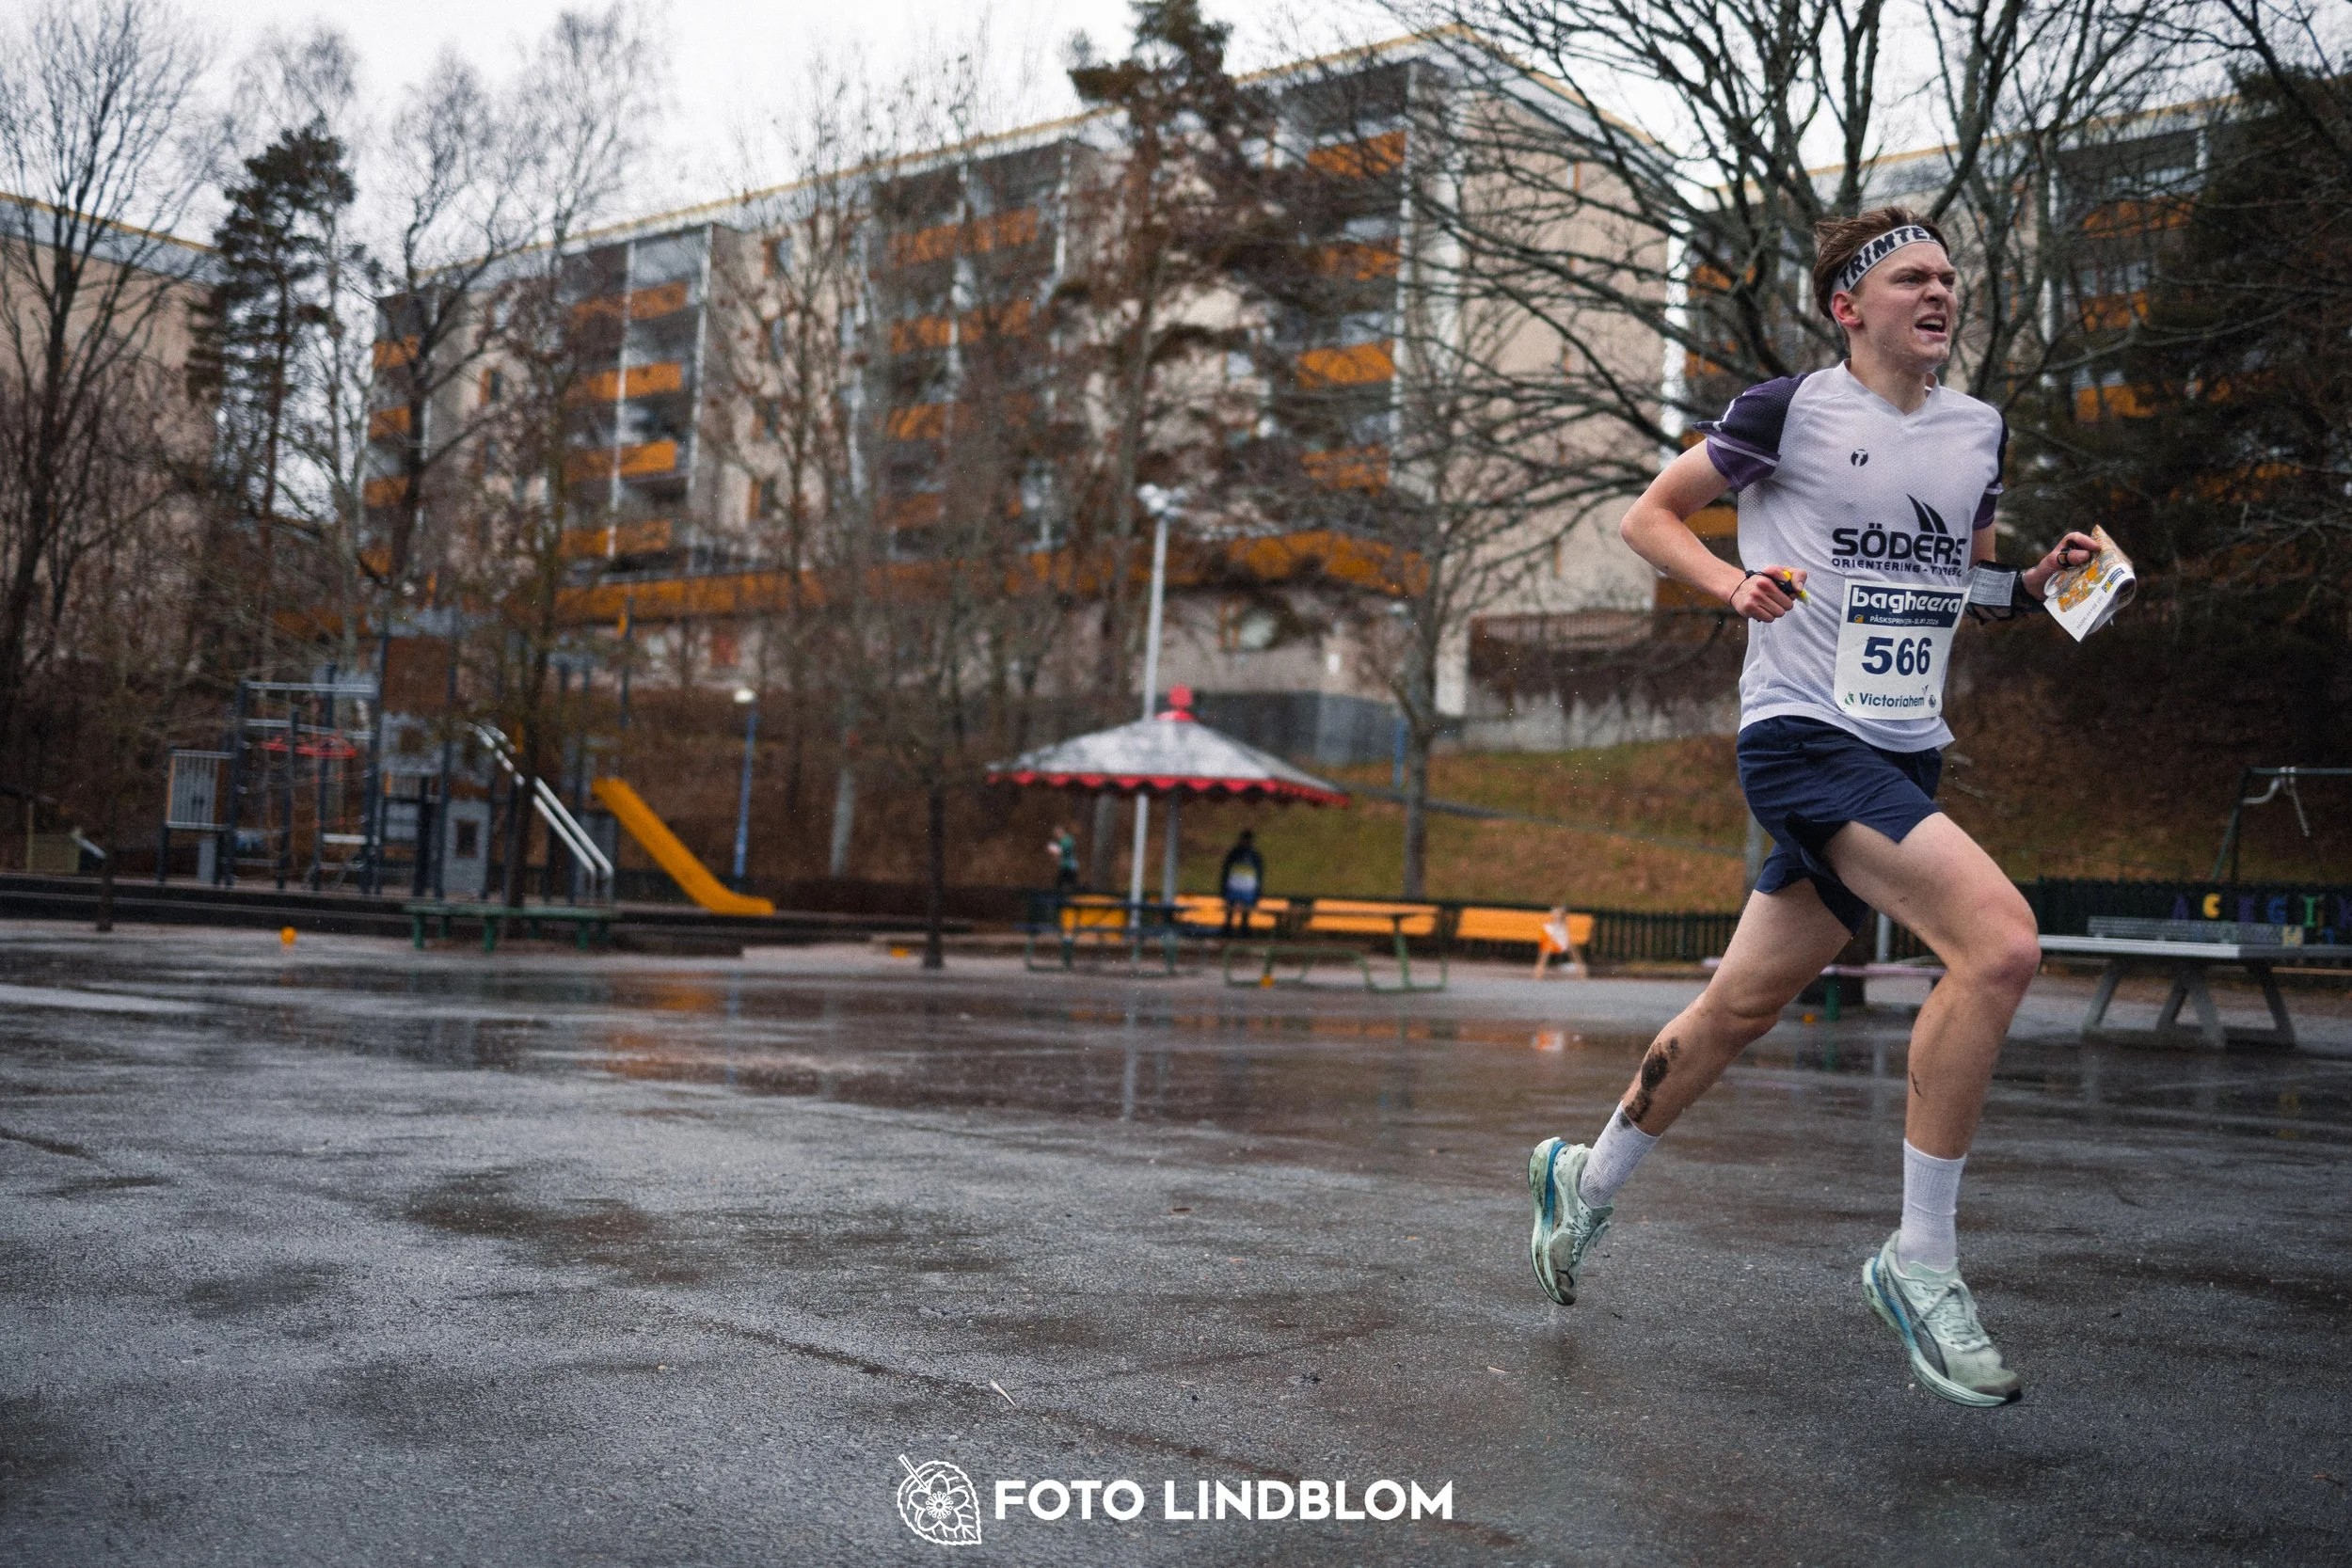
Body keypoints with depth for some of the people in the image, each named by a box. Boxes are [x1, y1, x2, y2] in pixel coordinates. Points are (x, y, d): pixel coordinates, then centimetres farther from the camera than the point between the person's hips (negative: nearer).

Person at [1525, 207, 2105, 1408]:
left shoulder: (1981, 433, 14)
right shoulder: (1789, 410, -4)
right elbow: (1648, 517, 3)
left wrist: (2040, 580, 7)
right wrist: (1732, 582, -14)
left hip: (1903, 758, 7)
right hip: (1800, 735, -7)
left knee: (1744, 1005, 12)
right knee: (2000, 941, -24)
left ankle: (1588, 1181, 34)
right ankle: (1919, 1261, -11)